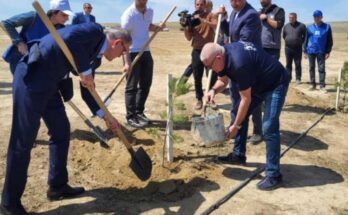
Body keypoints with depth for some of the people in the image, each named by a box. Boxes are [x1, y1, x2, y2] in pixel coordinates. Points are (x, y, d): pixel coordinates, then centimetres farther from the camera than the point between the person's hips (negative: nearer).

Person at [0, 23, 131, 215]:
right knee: (23, 141, -1)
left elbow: (87, 90, 26)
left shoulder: (93, 52, 20)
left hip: (47, 83, 10)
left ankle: (58, 186, 28)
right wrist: (85, 71, -16)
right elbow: (68, 38, -26)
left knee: (61, 131, 15)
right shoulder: (96, 31, -5)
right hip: (31, 77, -10)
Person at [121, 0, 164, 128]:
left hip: (146, 52, 7)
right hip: (133, 53, -7)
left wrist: (157, 28, 2)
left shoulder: (150, 12, 5)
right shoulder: (129, 15, -16)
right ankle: (131, 117, 8)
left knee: (146, 84, 12)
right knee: (132, 86, -1)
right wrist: (127, 62, -26)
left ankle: (139, 112, 26)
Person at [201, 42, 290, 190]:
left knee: (269, 128, -18)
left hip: (275, 84, -10)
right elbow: (223, 81, 9)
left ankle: (274, 176, -10)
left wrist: (235, 126, -18)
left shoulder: (238, 63, -35)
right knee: (238, 112, 13)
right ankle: (238, 155, 25)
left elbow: (246, 99, -27)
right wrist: (214, 90, -14)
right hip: (257, 83, 10)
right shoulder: (224, 55, -7)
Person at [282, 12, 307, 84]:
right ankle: (288, 78, 13)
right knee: (288, 64, 6)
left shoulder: (301, 26, -2)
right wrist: (287, 41, 12)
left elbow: (305, 35, 9)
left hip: (298, 48, -2)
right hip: (288, 48, 3)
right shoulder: (286, 26, 6)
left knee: (298, 64, 1)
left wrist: (301, 42, 5)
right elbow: (283, 36, 20)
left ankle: (298, 79, 6)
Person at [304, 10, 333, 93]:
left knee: (321, 68, 0)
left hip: (321, 52, -2)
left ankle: (322, 85, 3)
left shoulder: (327, 27, 1)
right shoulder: (309, 27, 5)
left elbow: (329, 40, 2)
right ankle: (313, 84, 17)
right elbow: (306, 40, 9)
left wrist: (328, 52, -4)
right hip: (311, 51, 2)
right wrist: (305, 51, 5)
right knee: (311, 68, 8)